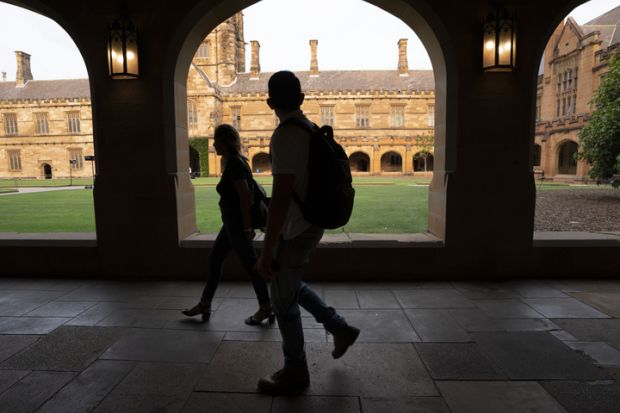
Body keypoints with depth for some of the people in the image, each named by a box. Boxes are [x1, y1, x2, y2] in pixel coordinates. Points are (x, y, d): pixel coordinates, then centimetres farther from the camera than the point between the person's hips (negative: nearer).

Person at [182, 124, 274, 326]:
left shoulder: (234, 163, -17)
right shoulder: (236, 161, 12)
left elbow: (245, 195, -24)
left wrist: (247, 227, -22)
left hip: (237, 223, -10)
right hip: (232, 222, 10)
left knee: (249, 264, 0)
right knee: (215, 258, 16)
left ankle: (266, 308, 15)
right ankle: (205, 304, 28)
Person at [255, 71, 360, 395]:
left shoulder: (285, 135, -20)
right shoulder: (311, 130, 9)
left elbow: (281, 198, -26)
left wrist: (266, 252, -22)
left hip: (294, 231, -9)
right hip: (309, 225, 9)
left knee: (283, 302, 7)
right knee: (291, 286, 27)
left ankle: (295, 373, 26)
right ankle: (340, 329, 34)